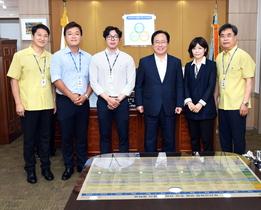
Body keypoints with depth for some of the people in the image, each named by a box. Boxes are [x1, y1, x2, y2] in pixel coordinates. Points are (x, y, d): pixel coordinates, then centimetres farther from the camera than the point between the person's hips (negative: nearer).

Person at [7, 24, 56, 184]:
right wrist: (18, 103, -10)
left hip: (47, 105, 3)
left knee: (46, 137, 12)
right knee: (29, 139, 8)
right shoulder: (20, 55, -4)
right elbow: (14, 80, -4)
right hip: (29, 105, -3)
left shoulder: (50, 57, 7)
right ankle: (30, 169, 23)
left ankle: (46, 167, 26)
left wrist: (54, 101, 10)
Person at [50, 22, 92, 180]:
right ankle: (69, 167, 20)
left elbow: (92, 79, 8)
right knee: (67, 136, 6)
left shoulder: (88, 57, 9)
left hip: (83, 101, 2)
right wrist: (72, 96, -15)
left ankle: (83, 165, 23)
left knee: (82, 135, 10)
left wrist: (86, 95, -8)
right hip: (65, 101, -2)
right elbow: (56, 79, -8)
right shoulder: (58, 56, 0)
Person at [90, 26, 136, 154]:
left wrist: (118, 99, -10)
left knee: (123, 136, 5)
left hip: (122, 101, 0)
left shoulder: (127, 59, 3)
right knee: (104, 136, 9)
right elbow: (94, 82, -1)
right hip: (103, 101, 1)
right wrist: (108, 99, -10)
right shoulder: (96, 58, 3)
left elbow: (131, 83, -1)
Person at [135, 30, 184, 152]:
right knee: (150, 141, 8)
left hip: (169, 109, 1)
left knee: (169, 141, 9)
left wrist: (179, 104, -1)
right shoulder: (144, 62, 2)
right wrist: (139, 103, -1)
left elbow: (179, 85, 5)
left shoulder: (176, 62, 5)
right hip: (151, 108, -1)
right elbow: (138, 85, 4)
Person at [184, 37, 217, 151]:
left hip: (206, 108, -4)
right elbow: (185, 85, 6)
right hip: (191, 108, 4)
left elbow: (211, 86, -7)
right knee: (194, 138, 10)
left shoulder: (211, 65, 1)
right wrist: (188, 101, -11)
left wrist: (201, 104, -15)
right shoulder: (188, 66, 12)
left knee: (207, 139, -1)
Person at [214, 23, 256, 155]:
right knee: (224, 138, 13)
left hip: (237, 106, -6)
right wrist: (215, 99, 13)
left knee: (238, 138, 2)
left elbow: (249, 80, -10)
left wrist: (245, 103, -15)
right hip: (222, 105, 6)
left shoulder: (243, 56, -7)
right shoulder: (219, 57, 11)